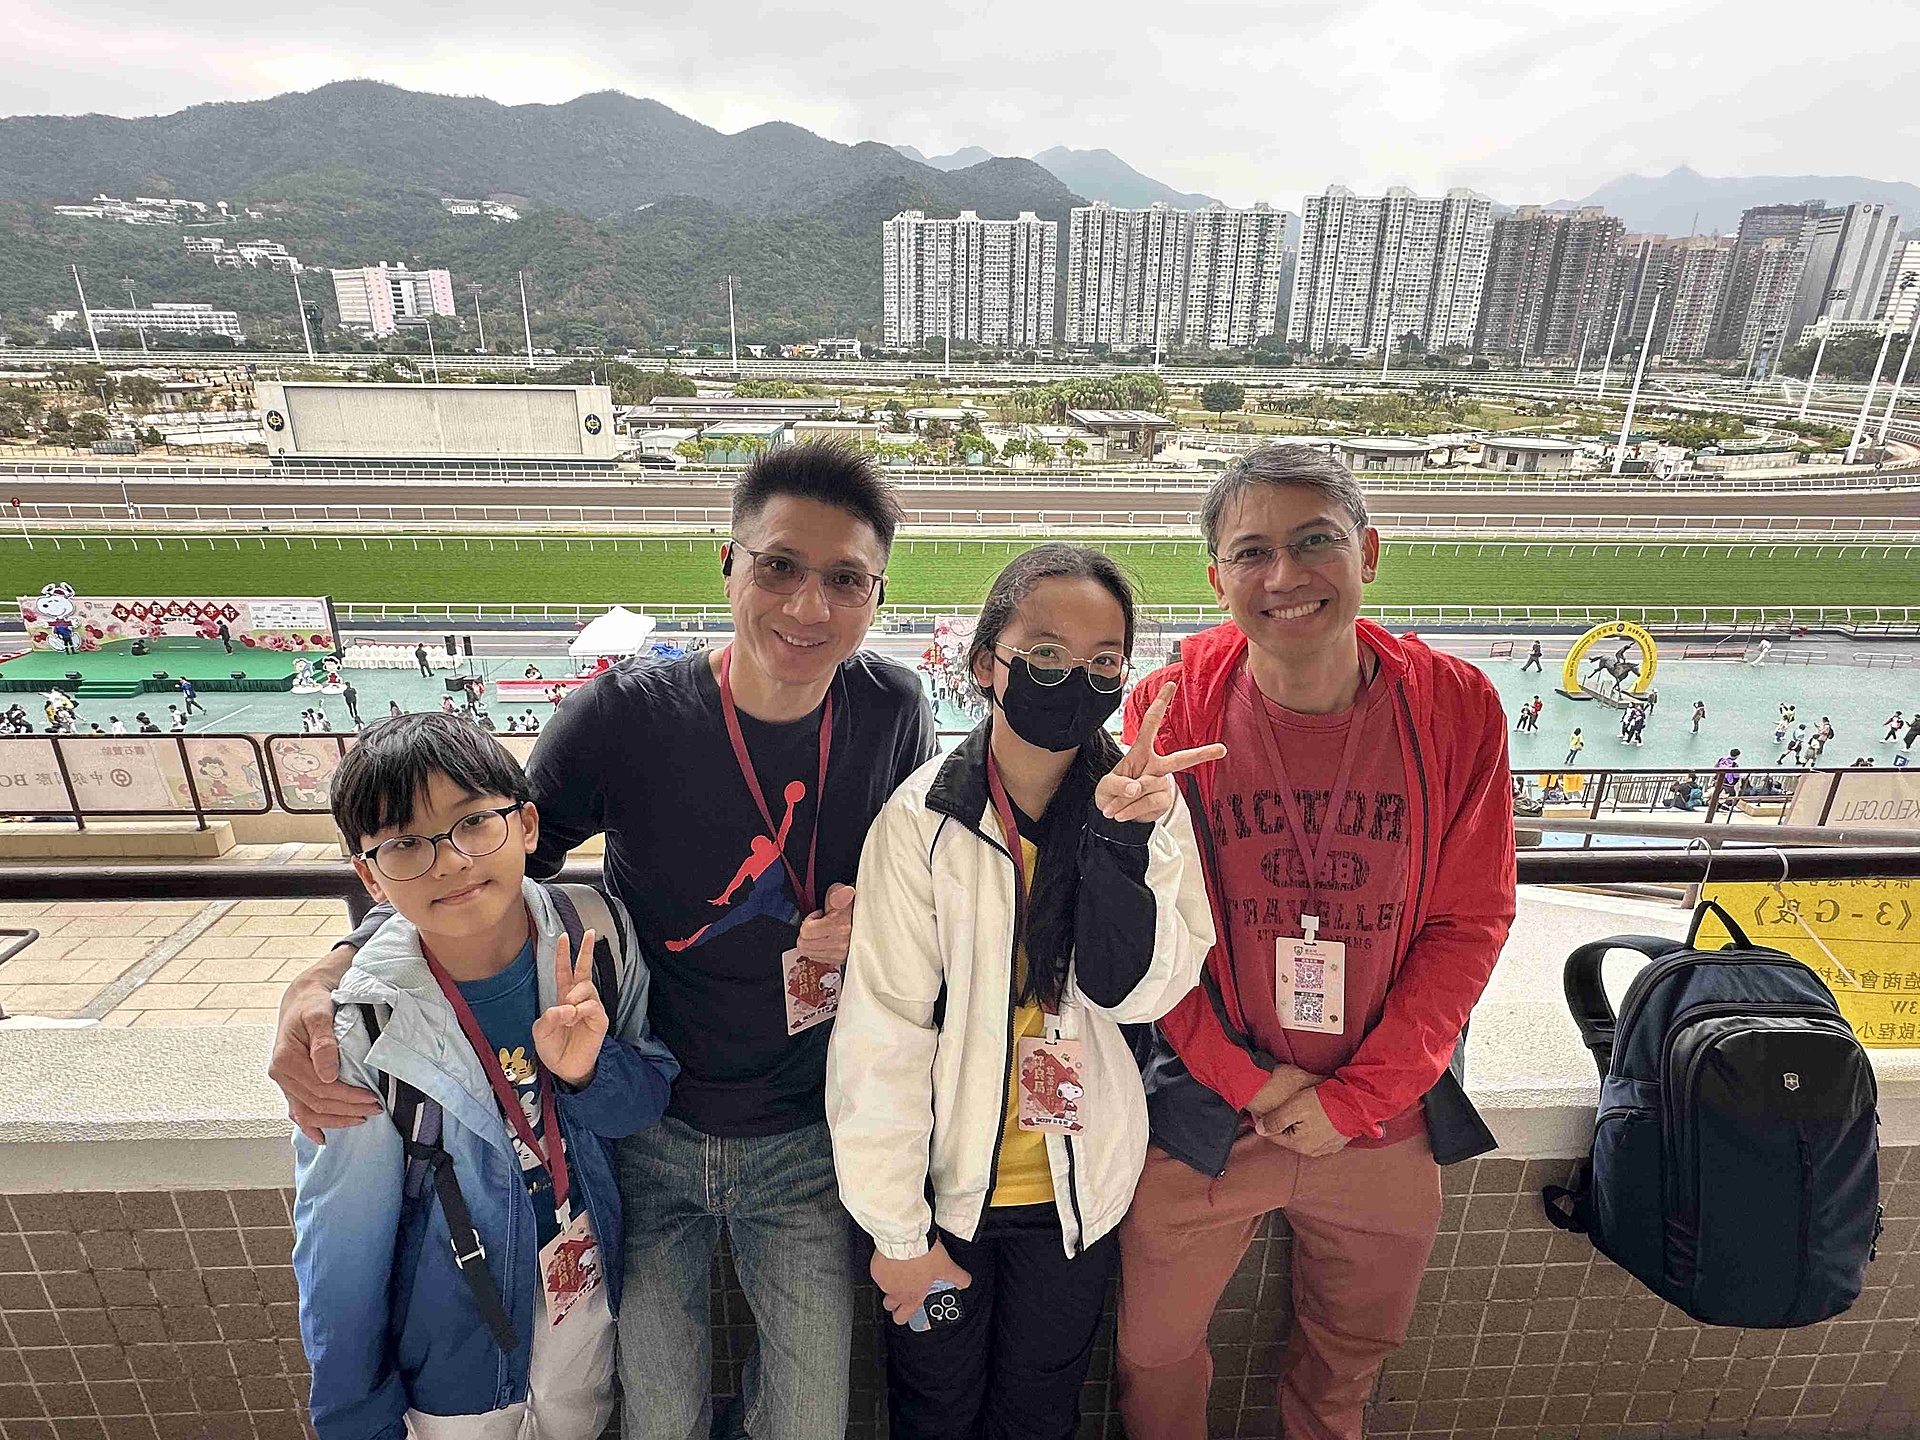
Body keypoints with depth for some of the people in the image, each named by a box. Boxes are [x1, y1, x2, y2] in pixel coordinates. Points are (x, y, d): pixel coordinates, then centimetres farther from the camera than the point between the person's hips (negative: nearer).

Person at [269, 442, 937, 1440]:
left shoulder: (890, 712, -12)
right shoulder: (626, 716, -19)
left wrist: (870, 923, -19)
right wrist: (325, 978, -22)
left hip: (802, 1141, 1)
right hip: (648, 1135, -1)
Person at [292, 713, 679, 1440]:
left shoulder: (596, 934, -20)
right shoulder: (364, 1027, -26)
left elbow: (648, 1099, -8)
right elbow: (339, 1257, -14)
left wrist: (587, 1070, -28)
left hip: (586, 1292, 3)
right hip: (455, 1343, -3)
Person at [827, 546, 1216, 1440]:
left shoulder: (1145, 804, -11)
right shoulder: (923, 816, -20)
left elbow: (1140, 994, -16)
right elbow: (881, 1031, -16)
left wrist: (1122, 846, -31)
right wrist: (897, 1227, -10)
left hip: (1079, 1191, 2)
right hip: (946, 1187, -2)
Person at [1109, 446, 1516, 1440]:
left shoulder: (1455, 707, -11)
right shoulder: (1169, 708, -15)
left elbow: (1469, 922, -7)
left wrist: (1355, 1097, -10)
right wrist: (1247, 1082, -13)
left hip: (1383, 1122, 2)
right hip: (1201, 1114, -1)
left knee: (1352, 1355, 27)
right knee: (1155, 1354, 18)